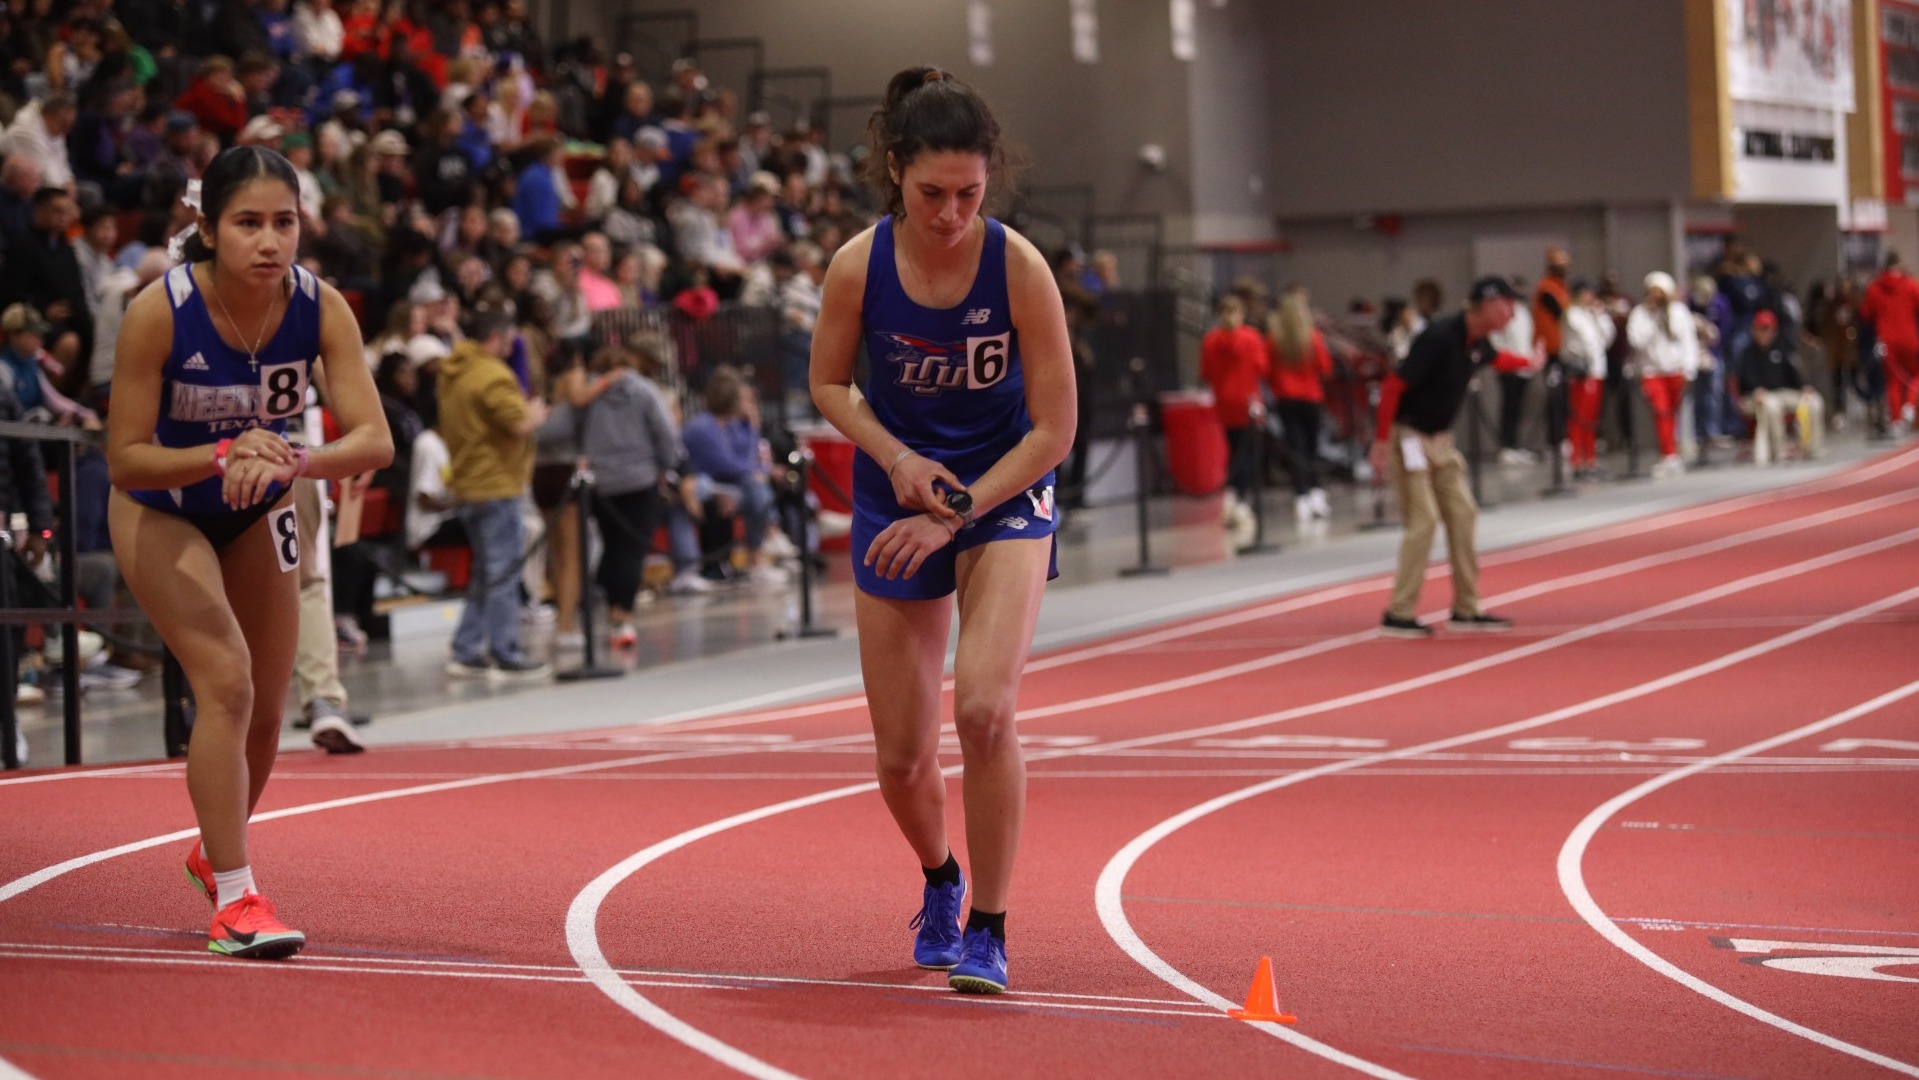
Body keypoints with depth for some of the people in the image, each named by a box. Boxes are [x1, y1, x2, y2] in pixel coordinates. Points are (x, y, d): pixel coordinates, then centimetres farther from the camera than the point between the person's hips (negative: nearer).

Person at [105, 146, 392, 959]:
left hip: (257, 509, 4)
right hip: (160, 509, -4)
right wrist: (222, 455, -42)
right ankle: (232, 899, -15)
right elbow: (124, 459, -26)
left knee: (263, 711, 12)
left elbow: (374, 441, -30)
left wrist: (289, 463, -48)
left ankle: (216, 853, 40)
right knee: (226, 683, -22)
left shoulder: (320, 308, -24)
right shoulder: (159, 312, -31)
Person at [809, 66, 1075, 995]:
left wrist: (953, 517, -17)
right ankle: (939, 882, 39)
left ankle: (987, 929, -9)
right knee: (902, 756, 5)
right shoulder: (859, 266, -14)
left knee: (983, 707, -24)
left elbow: (1053, 431, -13)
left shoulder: (1019, 268, -18)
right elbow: (828, 384, 3)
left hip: (1006, 497, -2)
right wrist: (896, 457, -14)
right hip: (895, 499, 2)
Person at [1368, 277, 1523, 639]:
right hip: (1409, 436, -9)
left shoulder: (1479, 344, 2)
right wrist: (1381, 442, -27)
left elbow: (1493, 359, 30)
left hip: (1441, 439, 9)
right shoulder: (1439, 337, -24)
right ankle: (1399, 615, -7)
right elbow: (1394, 385, -25)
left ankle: (1466, 611, 15)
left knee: (1463, 515, 7)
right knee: (1424, 520, -13)